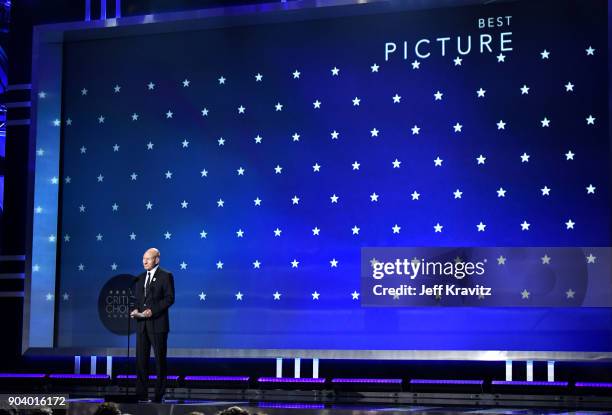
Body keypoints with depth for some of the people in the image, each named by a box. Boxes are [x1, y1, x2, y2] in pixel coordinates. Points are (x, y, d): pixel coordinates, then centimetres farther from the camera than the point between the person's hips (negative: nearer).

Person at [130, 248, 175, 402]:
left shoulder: (166, 276, -3)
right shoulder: (140, 278, 16)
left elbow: (169, 298, -9)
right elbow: (136, 298, 20)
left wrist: (152, 310, -18)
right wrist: (135, 310, -2)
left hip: (158, 324, -6)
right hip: (142, 324, 6)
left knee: (159, 359, 0)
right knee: (141, 359, 4)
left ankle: (159, 395, 6)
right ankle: (141, 394, 8)